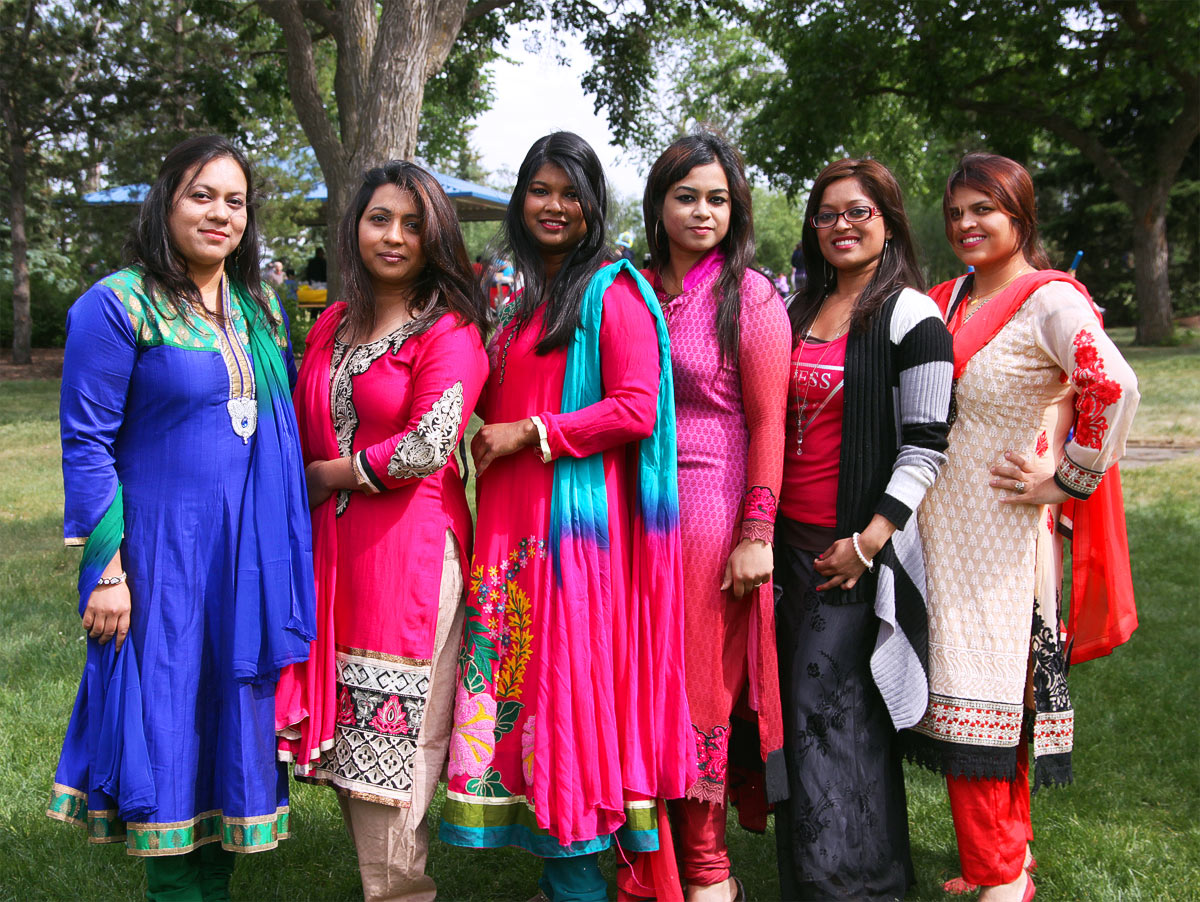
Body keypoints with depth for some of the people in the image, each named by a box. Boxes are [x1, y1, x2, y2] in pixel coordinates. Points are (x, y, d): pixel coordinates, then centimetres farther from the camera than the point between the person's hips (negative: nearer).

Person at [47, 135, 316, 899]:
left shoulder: (262, 307, 11)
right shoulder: (117, 305, -8)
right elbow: (86, 446, -10)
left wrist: (291, 547, 10)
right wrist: (106, 570, -15)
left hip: (257, 556, 6)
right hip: (165, 556, -6)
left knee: (235, 721, 12)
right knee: (171, 727, 3)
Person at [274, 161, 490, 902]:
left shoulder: (450, 332, -7)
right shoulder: (333, 326, 14)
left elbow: (428, 445, -17)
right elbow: (302, 432, 21)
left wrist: (327, 474, -7)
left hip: (409, 550, -7)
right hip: (334, 546, 7)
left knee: (390, 736, 0)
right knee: (349, 731, 11)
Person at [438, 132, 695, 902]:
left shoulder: (612, 291, -5)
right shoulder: (521, 297, 20)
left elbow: (637, 408, -14)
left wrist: (529, 432, -12)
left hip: (578, 519, -8)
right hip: (513, 520, 8)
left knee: (568, 681, -4)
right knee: (519, 680, 7)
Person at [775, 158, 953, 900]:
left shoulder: (912, 316, -5)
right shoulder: (796, 311, 14)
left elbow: (927, 446, -10)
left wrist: (869, 540, -17)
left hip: (862, 548, -6)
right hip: (792, 542, 6)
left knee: (828, 711, -6)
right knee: (802, 712, 10)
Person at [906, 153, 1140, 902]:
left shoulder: (1050, 300, -12)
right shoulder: (948, 300, 11)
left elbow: (1115, 387, -28)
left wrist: (1067, 484, -21)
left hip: (999, 532, -6)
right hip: (944, 525, 7)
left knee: (976, 700, -2)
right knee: (996, 696, 15)